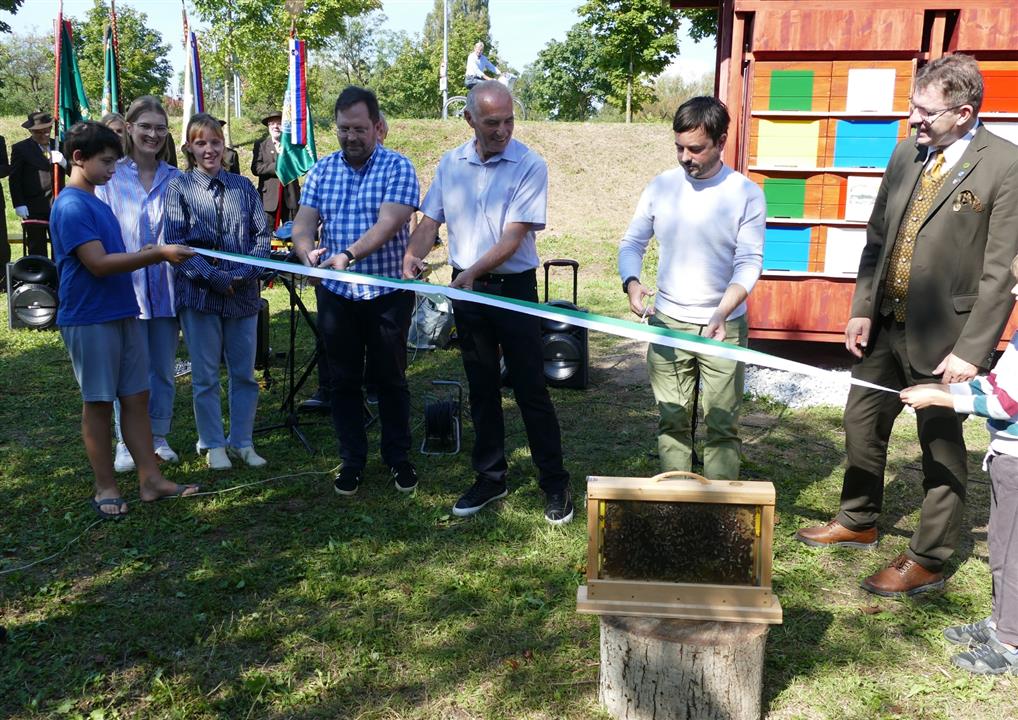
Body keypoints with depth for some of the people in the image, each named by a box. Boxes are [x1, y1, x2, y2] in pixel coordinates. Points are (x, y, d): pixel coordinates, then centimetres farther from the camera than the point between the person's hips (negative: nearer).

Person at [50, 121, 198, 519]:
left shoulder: (97, 204, 14)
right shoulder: (70, 206, -14)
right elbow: (98, 263, -21)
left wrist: (150, 253, 4)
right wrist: (157, 254, -20)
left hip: (122, 314, 8)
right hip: (90, 319, -8)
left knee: (136, 396, 9)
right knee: (98, 403, 3)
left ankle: (151, 480, 16)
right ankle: (106, 488, 14)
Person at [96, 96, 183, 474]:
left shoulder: (175, 179, 4)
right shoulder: (111, 176, -3)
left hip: (166, 287, 3)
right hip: (127, 286, -3)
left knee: (163, 369, 12)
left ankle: (158, 438, 26)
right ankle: (126, 443, 17)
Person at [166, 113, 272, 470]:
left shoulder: (243, 186, 8)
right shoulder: (179, 187, 0)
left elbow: (262, 235, 4)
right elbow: (176, 243, -7)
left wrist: (246, 273, -12)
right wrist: (214, 276, -17)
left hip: (244, 292, 3)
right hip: (199, 292, -2)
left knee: (244, 373, 9)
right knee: (206, 376, 6)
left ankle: (242, 442, 22)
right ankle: (213, 444, 20)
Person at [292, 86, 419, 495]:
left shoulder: (397, 167, -7)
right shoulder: (323, 170, 6)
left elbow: (388, 224, -20)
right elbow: (303, 223, -1)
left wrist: (348, 255, -34)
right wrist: (307, 251, -24)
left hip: (387, 292, -3)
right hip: (335, 294, 4)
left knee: (391, 379, 9)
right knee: (343, 381, 10)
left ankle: (399, 458, 25)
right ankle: (352, 461, 23)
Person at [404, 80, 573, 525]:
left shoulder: (529, 166, -10)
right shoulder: (450, 164, 5)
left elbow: (513, 237, -17)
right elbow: (430, 222, 7)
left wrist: (474, 272, -29)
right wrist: (412, 256, -13)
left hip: (513, 287, -5)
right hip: (465, 288, 5)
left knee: (530, 389, -1)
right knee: (481, 387, 13)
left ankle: (555, 484, 11)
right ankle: (490, 477, 25)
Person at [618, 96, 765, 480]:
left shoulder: (746, 194, -6)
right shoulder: (661, 186, 1)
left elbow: (750, 261, -10)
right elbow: (632, 242, 6)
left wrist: (722, 313, -26)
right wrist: (631, 282, -15)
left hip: (723, 328, -2)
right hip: (668, 323, 2)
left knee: (723, 427, 3)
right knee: (672, 422, 9)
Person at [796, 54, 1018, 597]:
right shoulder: (906, 154, 6)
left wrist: (971, 350, -17)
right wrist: (863, 309, 4)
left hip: (942, 337, -7)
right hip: (885, 324, 7)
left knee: (941, 445, 8)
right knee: (862, 423, 18)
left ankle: (927, 561, 24)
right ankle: (858, 523, 39)